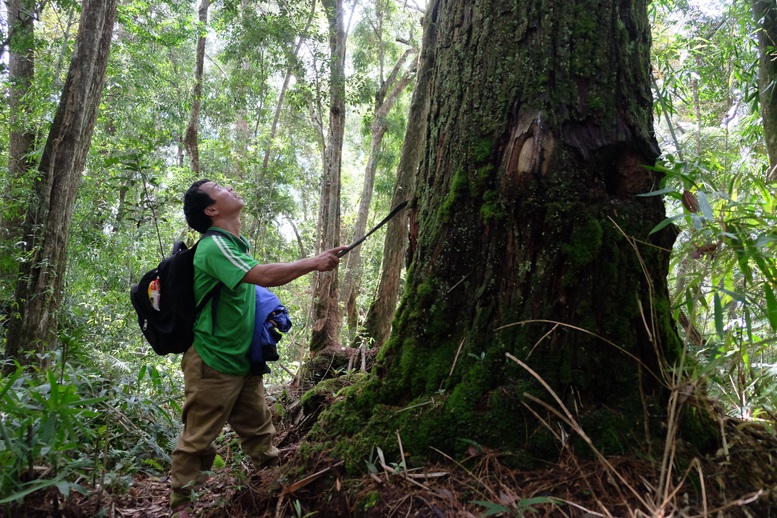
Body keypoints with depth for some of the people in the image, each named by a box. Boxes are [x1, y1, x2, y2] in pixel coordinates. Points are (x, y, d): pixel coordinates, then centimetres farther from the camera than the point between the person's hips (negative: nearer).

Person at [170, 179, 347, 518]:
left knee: (259, 428, 17)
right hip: (213, 363, -9)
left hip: (244, 360, 9)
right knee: (198, 438, 4)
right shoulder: (213, 246, -19)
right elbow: (264, 275, -31)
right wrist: (313, 262, -22)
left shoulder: (236, 243, 11)